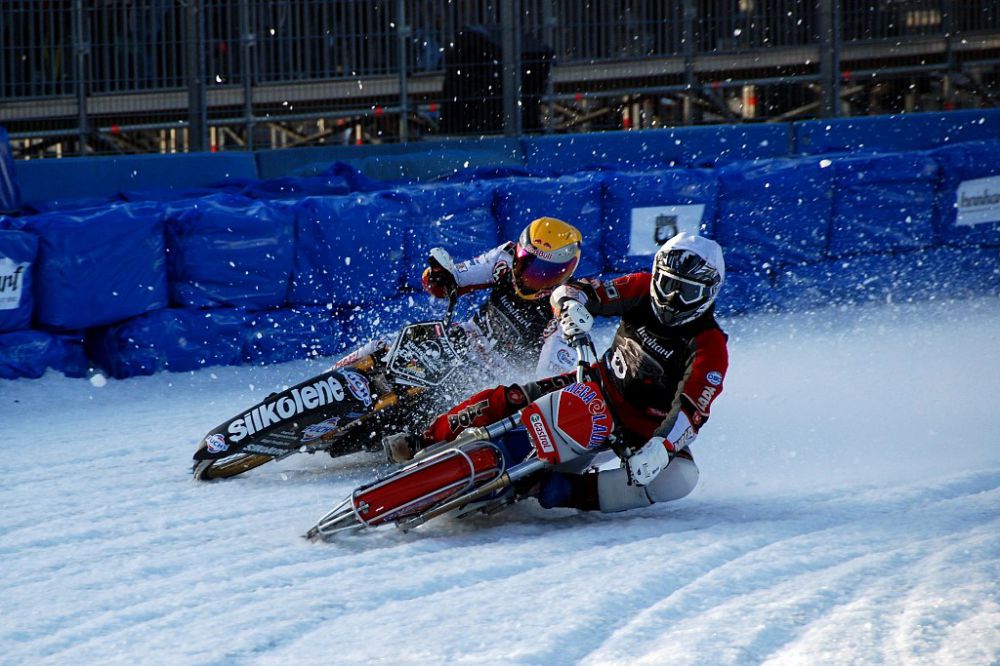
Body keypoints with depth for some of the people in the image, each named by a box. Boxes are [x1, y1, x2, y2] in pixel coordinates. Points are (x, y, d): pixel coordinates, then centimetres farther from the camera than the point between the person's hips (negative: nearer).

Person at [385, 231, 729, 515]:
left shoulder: (709, 346, -21)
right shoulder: (645, 290, -8)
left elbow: (690, 412, -31)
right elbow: (569, 292, -10)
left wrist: (660, 449, -48)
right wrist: (574, 305, -35)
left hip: (648, 425, -3)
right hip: (601, 387, 3)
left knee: (678, 477, -35)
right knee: (507, 400, -15)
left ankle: (571, 491, -40)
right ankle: (426, 443, -4)